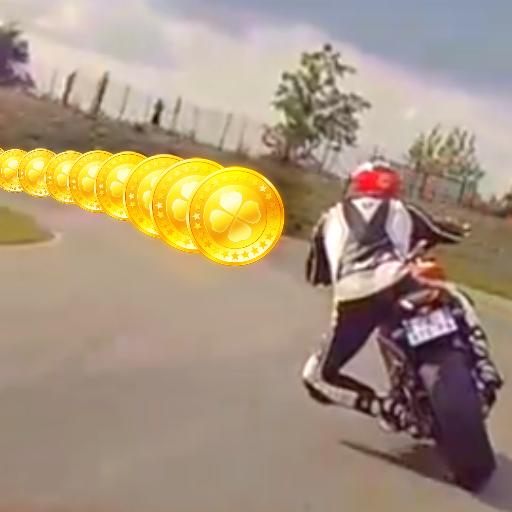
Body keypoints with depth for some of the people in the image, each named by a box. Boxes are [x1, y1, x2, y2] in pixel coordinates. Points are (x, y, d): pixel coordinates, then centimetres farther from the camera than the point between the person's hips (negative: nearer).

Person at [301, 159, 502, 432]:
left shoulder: (332, 217, 28)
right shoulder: (401, 210, 28)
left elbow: (315, 274, 29)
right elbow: (450, 233, 37)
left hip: (353, 299, -1)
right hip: (396, 284, 1)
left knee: (317, 375, 17)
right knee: (458, 302, 33)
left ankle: (384, 407, 1)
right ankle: (482, 366, 15)